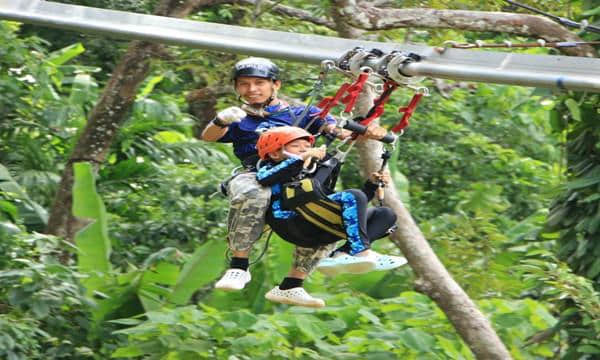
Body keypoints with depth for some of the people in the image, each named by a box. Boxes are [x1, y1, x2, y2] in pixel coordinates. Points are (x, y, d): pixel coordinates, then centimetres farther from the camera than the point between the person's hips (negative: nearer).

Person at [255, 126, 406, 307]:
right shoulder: (271, 169, 16)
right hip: (294, 226, -7)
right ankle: (361, 252, -26)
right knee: (353, 196, -21)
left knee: (385, 214, 1)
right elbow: (264, 178, -12)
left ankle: (342, 255, -19)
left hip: (320, 234, 7)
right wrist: (301, 159, -14)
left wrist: (373, 184, 19)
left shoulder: (315, 174, 35)